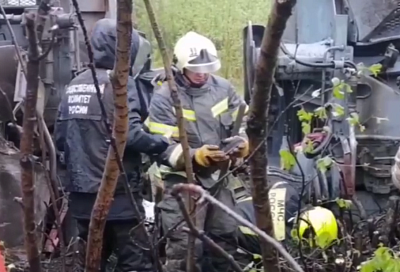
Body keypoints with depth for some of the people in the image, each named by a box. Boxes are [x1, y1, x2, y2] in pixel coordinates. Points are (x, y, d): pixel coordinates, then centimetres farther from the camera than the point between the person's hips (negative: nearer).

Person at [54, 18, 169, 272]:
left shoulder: (74, 85, 12)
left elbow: (60, 138, 13)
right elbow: (130, 135, -20)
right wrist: (163, 142, -4)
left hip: (82, 193, 7)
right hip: (117, 192, -7)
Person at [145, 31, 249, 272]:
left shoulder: (223, 88, 2)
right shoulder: (164, 98, -13)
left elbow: (244, 123, 7)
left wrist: (243, 143, -16)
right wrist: (196, 155, -31)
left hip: (218, 177, 6)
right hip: (182, 181, -6)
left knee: (226, 238, 18)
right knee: (185, 248, -9)